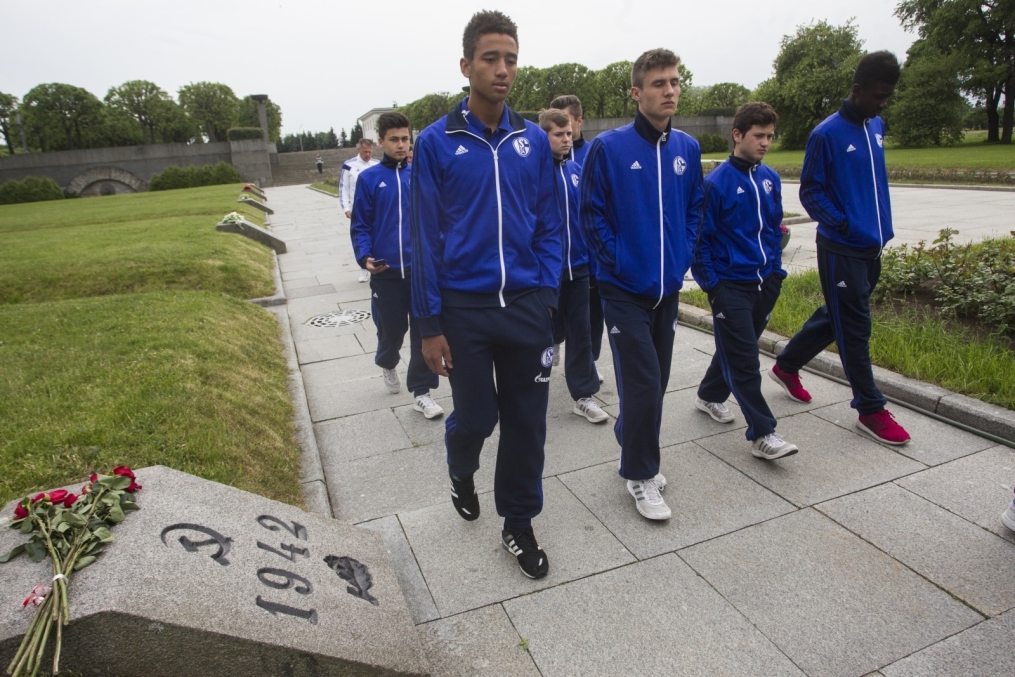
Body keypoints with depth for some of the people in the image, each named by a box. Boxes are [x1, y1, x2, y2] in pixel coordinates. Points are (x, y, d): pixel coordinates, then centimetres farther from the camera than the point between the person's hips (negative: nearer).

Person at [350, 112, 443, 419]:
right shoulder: (369, 178, 0)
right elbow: (360, 225, 0)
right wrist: (364, 257, -15)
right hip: (386, 271, -1)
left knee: (424, 331, 1)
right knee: (391, 330, 11)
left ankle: (421, 392, 12)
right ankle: (387, 364, 45)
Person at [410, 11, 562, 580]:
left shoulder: (534, 140, 5)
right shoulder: (437, 142, -3)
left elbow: (549, 223, 9)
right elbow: (426, 236, -3)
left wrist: (547, 291, -2)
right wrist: (430, 324, -5)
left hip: (527, 306, 3)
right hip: (464, 307, -2)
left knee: (527, 421, 8)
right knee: (476, 416, 8)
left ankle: (519, 524, 29)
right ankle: (462, 473, 44)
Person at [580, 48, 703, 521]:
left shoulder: (687, 148, 5)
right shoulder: (609, 147, -9)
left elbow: (695, 207, 14)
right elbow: (592, 213, -7)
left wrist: (683, 255, 3)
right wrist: (615, 260, -12)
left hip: (669, 287, 5)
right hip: (623, 287, -5)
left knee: (656, 380, 13)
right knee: (643, 382, -6)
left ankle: (633, 449, 35)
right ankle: (640, 475, 12)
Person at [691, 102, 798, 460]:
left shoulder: (770, 179, 7)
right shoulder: (716, 182, -11)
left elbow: (775, 228, 17)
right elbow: (701, 238, -9)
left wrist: (777, 270, 12)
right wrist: (710, 284, -11)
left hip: (765, 283, 7)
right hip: (731, 285, -6)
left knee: (735, 349, 18)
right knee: (744, 360, -4)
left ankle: (710, 395, 39)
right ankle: (762, 433, 2)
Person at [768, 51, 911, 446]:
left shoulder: (876, 128, 11)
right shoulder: (827, 135, -11)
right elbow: (810, 192, -10)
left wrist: (881, 228, 15)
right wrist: (842, 223, -22)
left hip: (871, 248, 8)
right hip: (841, 250, -8)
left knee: (836, 317, 17)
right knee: (854, 328, 0)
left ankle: (787, 366, 35)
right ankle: (871, 410, 11)